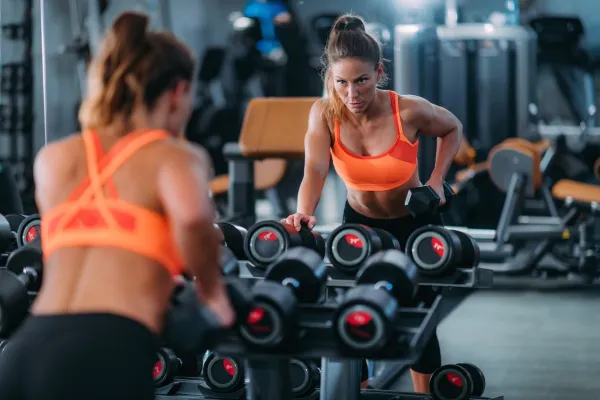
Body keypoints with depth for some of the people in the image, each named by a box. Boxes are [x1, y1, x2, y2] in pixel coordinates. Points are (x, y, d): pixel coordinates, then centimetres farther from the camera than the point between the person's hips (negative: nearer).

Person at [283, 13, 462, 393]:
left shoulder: (409, 111, -27)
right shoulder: (324, 113, -22)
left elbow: (453, 129, -5)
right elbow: (315, 170, -36)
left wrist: (437, 180, -15)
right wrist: (304, 213, -55)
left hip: (414, 222, -2)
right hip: (360, 222, 2)